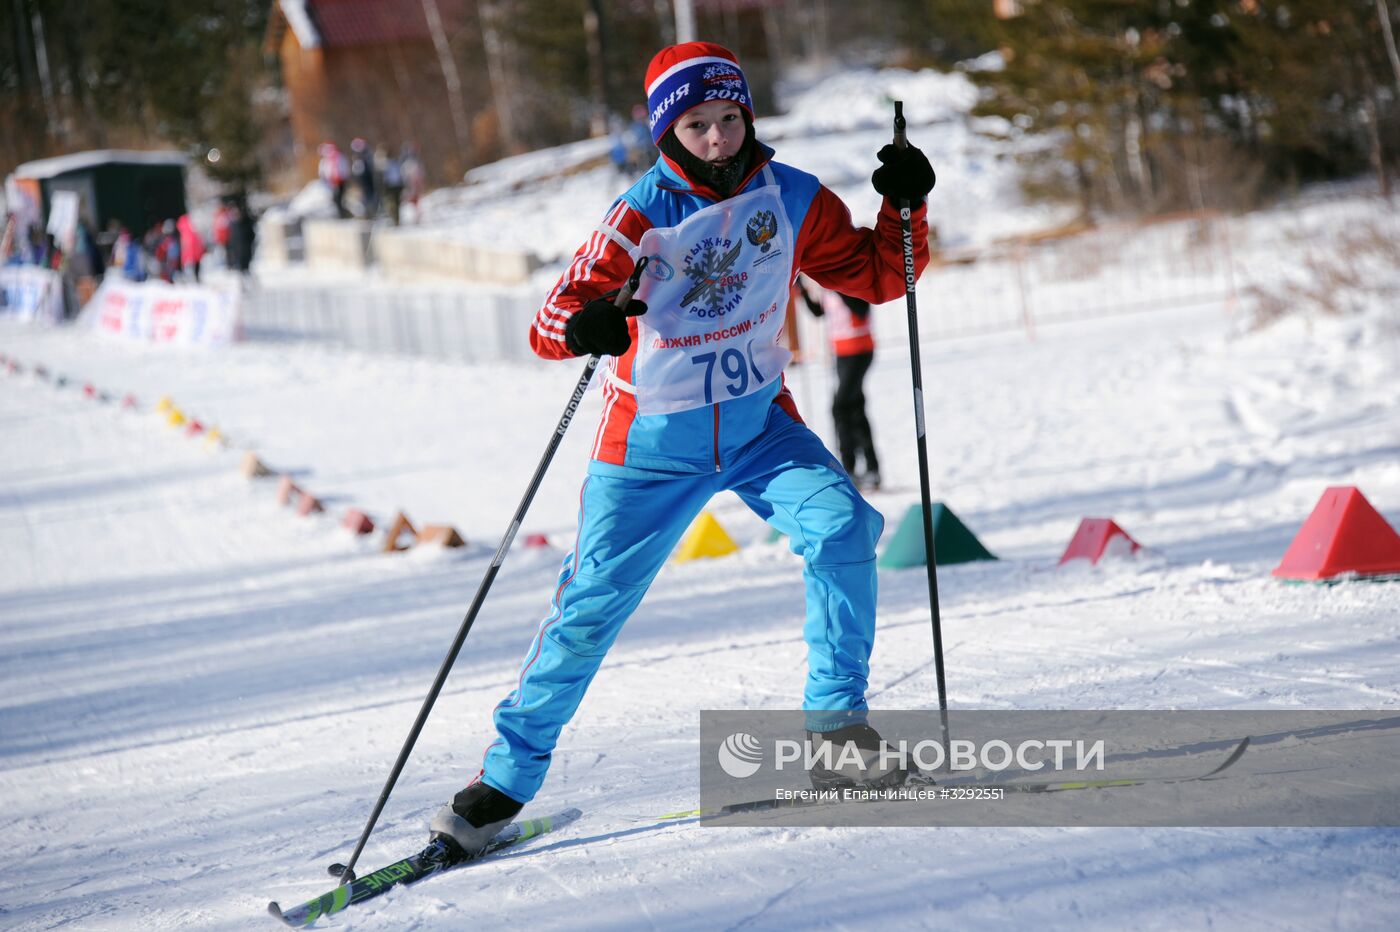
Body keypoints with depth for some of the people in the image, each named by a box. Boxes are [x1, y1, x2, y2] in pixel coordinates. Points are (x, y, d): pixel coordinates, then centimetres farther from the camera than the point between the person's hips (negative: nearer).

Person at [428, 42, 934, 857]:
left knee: (841, 525, -24)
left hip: (760, 424, 2)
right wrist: (584, 324, -45)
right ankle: (509, 776, 17)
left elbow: (879, 278, 4)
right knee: (592, 605, 0)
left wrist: (904, 206, -13)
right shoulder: (645, 215, -16)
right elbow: (550, 321, -22)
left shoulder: (793, 199, -6)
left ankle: (838, 731, -11)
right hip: (654, 441, -2)